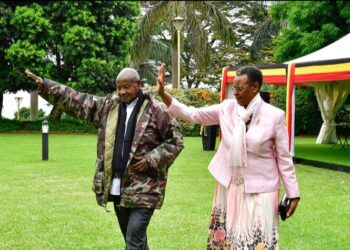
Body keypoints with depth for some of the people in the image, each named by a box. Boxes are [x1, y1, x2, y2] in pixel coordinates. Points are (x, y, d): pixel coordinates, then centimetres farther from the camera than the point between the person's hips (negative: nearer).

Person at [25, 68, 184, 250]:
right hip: (117, 187, 6)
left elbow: (175, 140, -3)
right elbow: (75, 100, 12)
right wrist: (44, 85, 9)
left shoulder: (155, 110, -6)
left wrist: (151, 160, -12)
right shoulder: (108, 106, 9)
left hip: (143, 188, -5)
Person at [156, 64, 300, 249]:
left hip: (260, 189, -4)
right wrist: (162, 93, -15)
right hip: (229, 186, 4)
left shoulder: (274, 116, -12)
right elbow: (192, 114, -5)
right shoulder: (226, 108, -3)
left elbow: (284, 158, -7)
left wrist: (293, 194, -5)